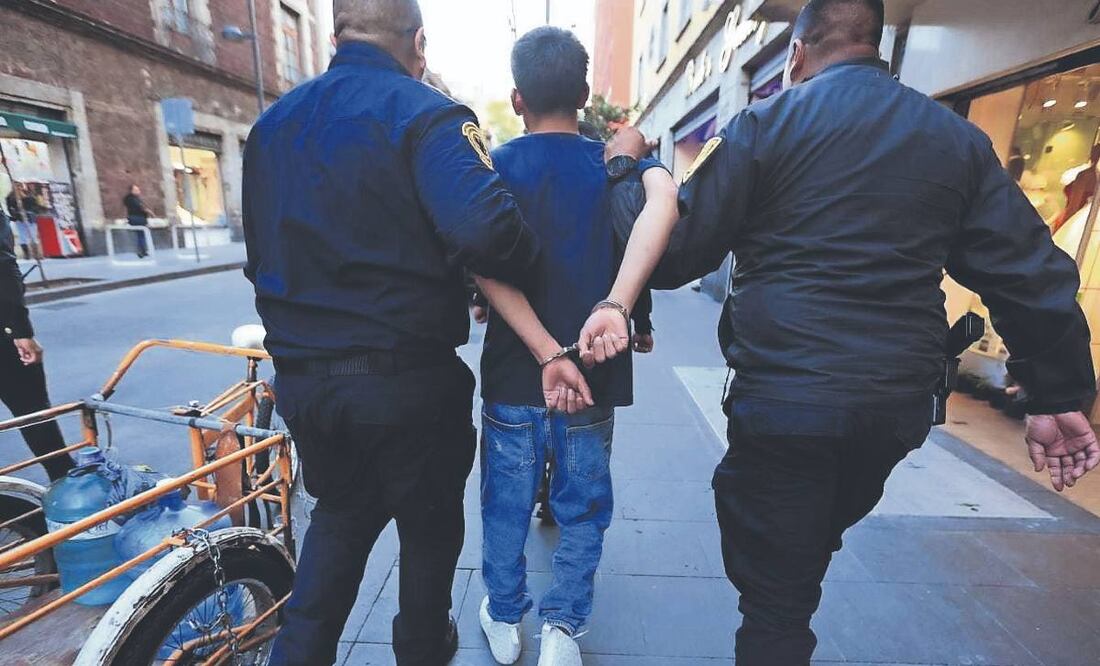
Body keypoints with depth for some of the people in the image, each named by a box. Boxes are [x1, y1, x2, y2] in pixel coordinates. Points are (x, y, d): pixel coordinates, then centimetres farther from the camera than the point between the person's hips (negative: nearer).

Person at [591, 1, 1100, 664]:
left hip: (784, 396, -5)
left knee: (774, 595, 10)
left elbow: (681, 249, -6)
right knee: (800, 564, 29)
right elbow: (1032, 274, 9)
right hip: (899, 406, 6)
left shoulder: (766, 123, -4)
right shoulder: (959, 137, 10)